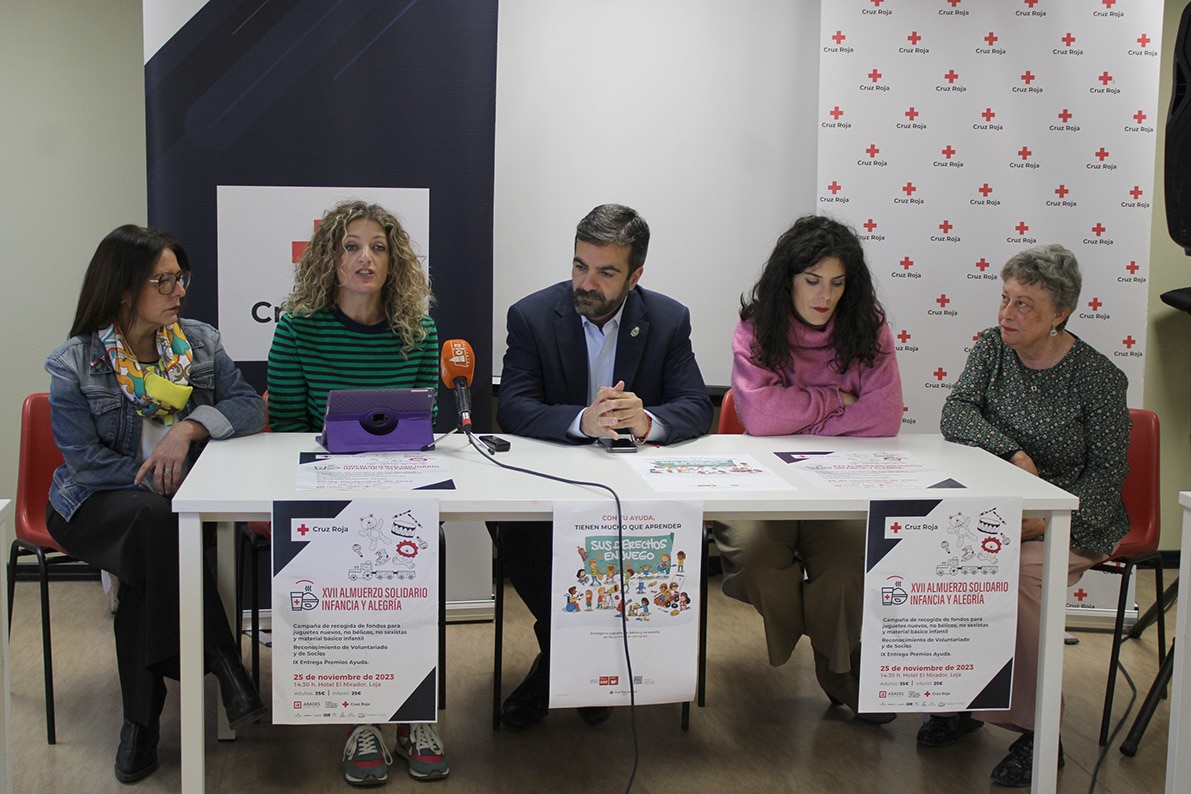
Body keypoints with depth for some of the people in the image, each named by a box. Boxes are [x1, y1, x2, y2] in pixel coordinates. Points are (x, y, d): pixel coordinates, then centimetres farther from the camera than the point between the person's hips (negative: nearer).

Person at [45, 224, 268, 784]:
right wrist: (168, 483, -19)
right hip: (96, 504, -2)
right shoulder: (74, 365, -6)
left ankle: (142, 721, -19)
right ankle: (220, 660, -29)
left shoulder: (200, 342, 5)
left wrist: (190, 427, -22)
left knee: (147, 577, -30)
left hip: (174, 503, 3)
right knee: (154, 522, -36)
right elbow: (87, 461, -12)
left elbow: (250, 408, -4)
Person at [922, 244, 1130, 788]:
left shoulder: (1098, 377, -8)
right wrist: (1012, 452, -24)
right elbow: (955, 413, -8)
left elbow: (1109, 473, -6)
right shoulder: (993, 348, 4)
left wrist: (1050, 519, -21)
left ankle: (1037, 732, -15)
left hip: (1076, 523, -4)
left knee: (1014, 575, -32)